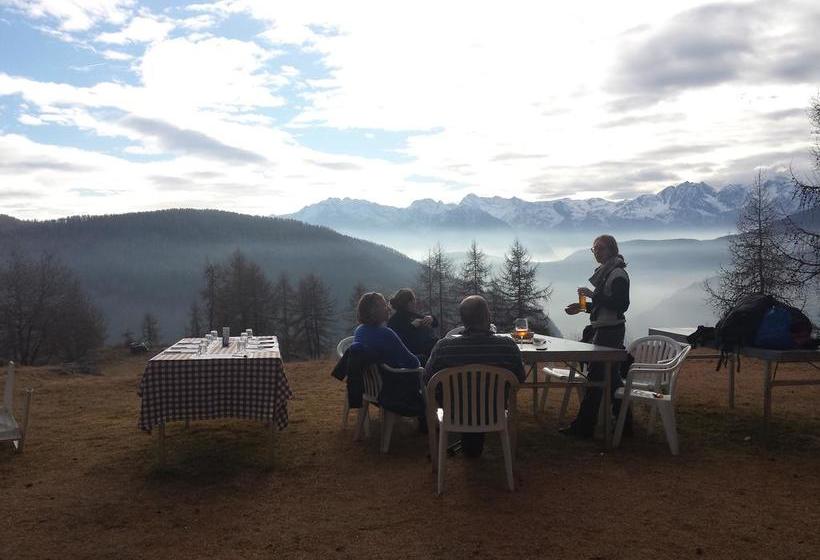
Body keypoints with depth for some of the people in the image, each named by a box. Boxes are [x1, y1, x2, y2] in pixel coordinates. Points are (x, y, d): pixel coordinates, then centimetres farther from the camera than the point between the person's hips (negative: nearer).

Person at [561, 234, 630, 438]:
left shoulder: (618, 274, -13)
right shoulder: (605, 272, 17)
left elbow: (620, 305, -21)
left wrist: (594, 295, -22)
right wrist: (584, 307, 14)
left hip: (610, 332, -10)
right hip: (602, 329, 10)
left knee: (596, 377, -7)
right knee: (610, 376, 15)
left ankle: (583, 427, -2)